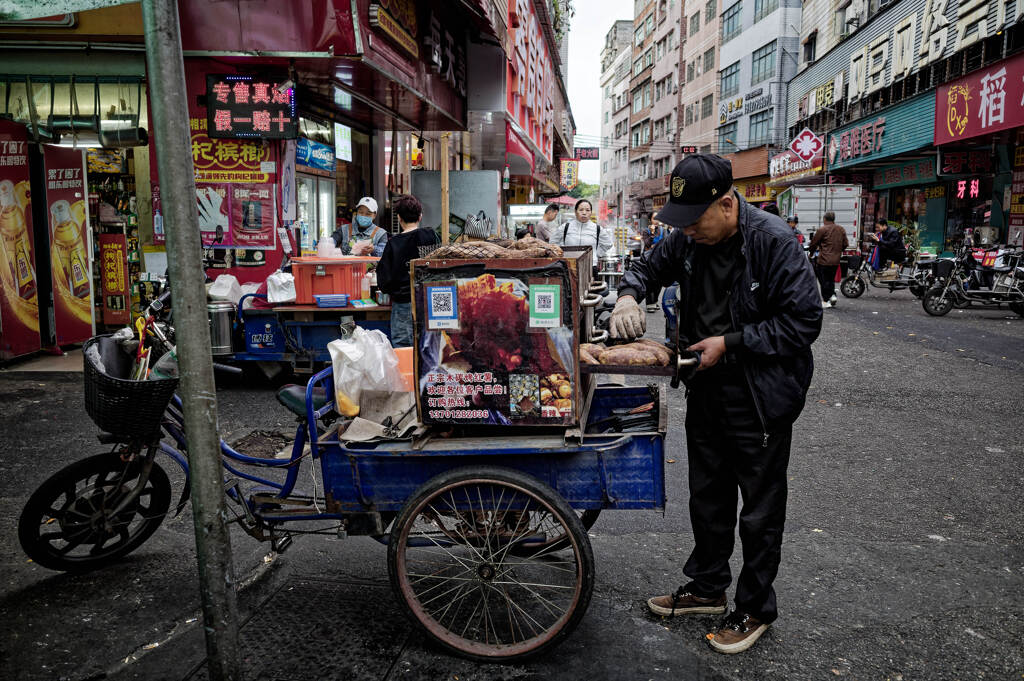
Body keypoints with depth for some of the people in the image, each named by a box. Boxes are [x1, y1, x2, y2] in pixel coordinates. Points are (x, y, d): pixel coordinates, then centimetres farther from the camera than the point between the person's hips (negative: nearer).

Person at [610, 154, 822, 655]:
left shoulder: (774, 242, -21)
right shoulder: (688, 239, -2)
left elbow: (803, 322, -20)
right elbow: (651, 266, 15)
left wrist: (730, 343, -22)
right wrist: (628, 296, -7)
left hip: (760, 400, -6)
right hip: (706, 392, 7)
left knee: (760, 512, 9)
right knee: (707, 500, 20)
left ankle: (755, 609, 28)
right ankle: (707, 588, 39)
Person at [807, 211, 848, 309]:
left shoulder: (822, 230, -10)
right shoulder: (841, 229, 7)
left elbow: (813, 243, -3)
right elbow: (845, 244, 12)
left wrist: (811, 251, 16)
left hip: (824, 259, -6)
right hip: (836, 260, 6)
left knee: (824, 280, 2)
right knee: (831, 279, 22)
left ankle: (826, 301, 4)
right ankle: (832, 295, 9)